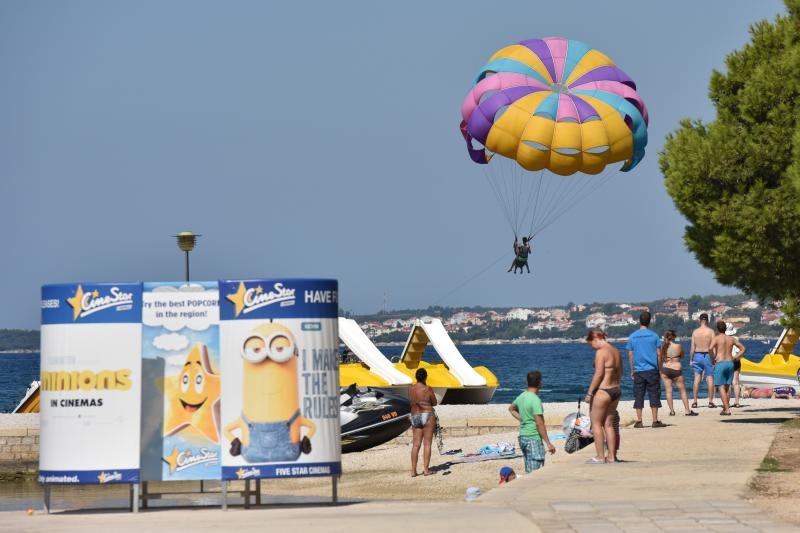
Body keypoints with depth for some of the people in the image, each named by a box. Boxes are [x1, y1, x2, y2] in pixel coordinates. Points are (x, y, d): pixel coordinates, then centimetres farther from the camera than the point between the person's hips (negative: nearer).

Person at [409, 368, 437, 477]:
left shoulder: (411, 389, 4)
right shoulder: (427, 389, -10)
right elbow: (434, 403, 1)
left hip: (414, 416, 5)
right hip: (427, 416, -5)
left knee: (416, 444, 6)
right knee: (427, 443, -1)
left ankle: (413, 470, 3)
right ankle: (426, 469, -4)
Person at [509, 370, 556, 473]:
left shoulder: (521, 396, 8)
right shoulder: (535, 400, -17)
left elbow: (511, 409, 29)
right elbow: (539, 423, -20)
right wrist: (548, 443, -17)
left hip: (523, 437, 9)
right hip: (534, 438, -9)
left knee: (528, 471, 14)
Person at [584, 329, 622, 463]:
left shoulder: (601, 352, -15)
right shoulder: (616, 351, 11)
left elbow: (598, 374, -19)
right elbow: (620, 373, 17)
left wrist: (589, 393, -14)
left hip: (603, 391, -8)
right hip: (616, 390, 8)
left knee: (596, 423, 2)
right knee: (609, 424, 14)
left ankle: (600, 457, 2)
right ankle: (611, 456, 14)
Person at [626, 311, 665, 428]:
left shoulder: (632, 337, 1)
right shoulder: (653, 336, -3)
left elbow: (630, 355, 4)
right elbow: (658, 354, 0)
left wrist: (632, 370, 12)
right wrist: (660, 367, 11)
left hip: (638, 370, 1)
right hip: (652, 370, -1)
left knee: (638, 396, 6)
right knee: (654, 395, 4)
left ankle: (639, 421, 4)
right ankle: (655, 420, 3)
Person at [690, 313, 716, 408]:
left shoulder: (695, 332, 2)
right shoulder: (710, 331, -5)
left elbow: (692, 347, 1)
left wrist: (691, 359, 7)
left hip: (697, 355, 2)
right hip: (708, 355, -2)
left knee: (697, 378, 4)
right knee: (710, 378, 3)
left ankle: (694, 401, 1)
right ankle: (710, 401, 0)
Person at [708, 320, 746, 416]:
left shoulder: (716, 338, -5)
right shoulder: (731, 339, 11)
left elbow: (710, 348, -23)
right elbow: (743, 348, 16)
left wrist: (712, 358, -9)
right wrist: (735, 357, 14)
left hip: (720, 363, -5)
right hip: (730, 363, 5)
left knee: (722, 387, -5)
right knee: (727, 387, 13)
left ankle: (727, 409, -14)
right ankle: (725, 408, 19)